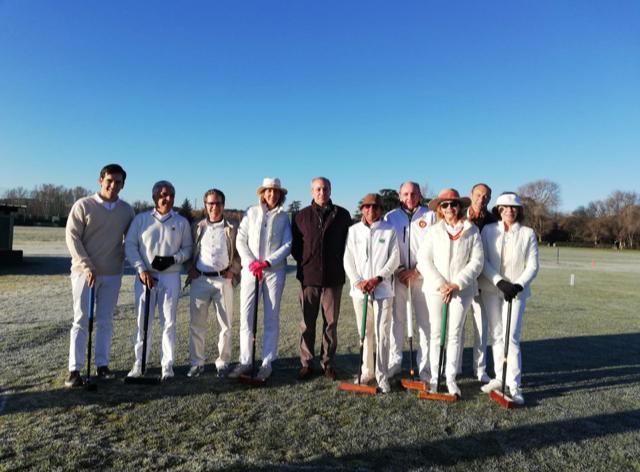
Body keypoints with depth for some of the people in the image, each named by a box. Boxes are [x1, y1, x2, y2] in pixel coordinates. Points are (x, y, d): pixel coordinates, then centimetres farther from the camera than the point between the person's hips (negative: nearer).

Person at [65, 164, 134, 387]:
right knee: (81, 320, 0)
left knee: (106, 321, 8)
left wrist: (122, 259, 1)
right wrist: (87, 267, -13)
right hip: (84, 272, -3)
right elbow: (72, 237, -8)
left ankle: (102, 365, 18)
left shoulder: (126, 210, 4)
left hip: (112, 274, 3)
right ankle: (74, 369, 6)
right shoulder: (83, 205, -5)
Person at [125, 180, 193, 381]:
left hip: (170, 277, 0)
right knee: (143, 321, 6)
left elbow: (188, 248, 8)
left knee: (168, 322, 3)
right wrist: (141, 269, -8)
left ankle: (167, 365, 12)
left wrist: (173, 259, -11)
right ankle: (139, 364, 18)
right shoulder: (141, 219, 4)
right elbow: (130, 245, 1)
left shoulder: (181, 222, 5)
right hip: (145, 276, 0)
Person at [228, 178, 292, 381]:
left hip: (274, 271, -1)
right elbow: (241, 240, 4)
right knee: (246, 315, 0)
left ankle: (267, 363, 12)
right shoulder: (251, 212, 8)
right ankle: (245, 361, 10)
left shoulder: (284, 217, 6)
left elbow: (287, 245, -1)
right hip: (250, 270, 1)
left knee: (271, 318, 3)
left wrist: (267, 262, -13)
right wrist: (251, 262, -10)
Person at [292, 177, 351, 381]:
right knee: (307, 322, 5)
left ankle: (328, 363, 19)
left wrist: (339, 262, 3)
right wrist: (304, 261, 2)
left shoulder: (342, 215, 5)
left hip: (333, 278, 0)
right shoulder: (302, 216, 6)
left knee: (331, 322, 6)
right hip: (308, 277, 0)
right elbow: (294, 244, 11)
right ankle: (306, 363, 17)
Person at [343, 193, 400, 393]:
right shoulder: (354, 230, 8)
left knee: (382, 334, -2)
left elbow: (394, 259, -1)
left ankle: (382, 376, 8)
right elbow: (348, 260, 5)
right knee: (364, 332, 11)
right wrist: (357, 281, -8)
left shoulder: (389, 231, 3)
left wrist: (377, 278, -12)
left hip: (382, 289, -2)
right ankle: (367, 371, 24)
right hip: (359, 289, 2)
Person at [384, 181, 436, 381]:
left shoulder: (430, 216, 5)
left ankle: (424, 366, 8)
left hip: (422, 275, -1)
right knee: (397, 319, 4)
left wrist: (416, 270, -8)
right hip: (397, 275, 1)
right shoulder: (391, 217, 8)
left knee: (425, 321, -1)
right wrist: (398, 271, -4)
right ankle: (394, 362, 15)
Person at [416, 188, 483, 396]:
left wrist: (457, 284, -10)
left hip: (461, 289, 0)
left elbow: (476, 261, -2)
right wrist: (441, 284, -10)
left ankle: (451, 378, 14)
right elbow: (423, 260, -1)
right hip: (435, 288, 1)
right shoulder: (433, 231, 4)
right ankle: (434, 377, 15)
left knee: (454, 334, 3)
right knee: (436, 333, 6)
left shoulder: (472, 230, 3)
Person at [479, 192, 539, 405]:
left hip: (516, 291, -2)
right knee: (496, 335, 9)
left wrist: (518, 285, -16)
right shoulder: (489, 230, 2)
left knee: (511, 337, -7)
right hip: (492, 289, 2)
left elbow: (533, 266, -1)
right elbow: (483, 261, -3)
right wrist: (499, 282, -16)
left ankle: (514, 385, 3)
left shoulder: (528, 233, 0)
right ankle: (499, 377, 22)